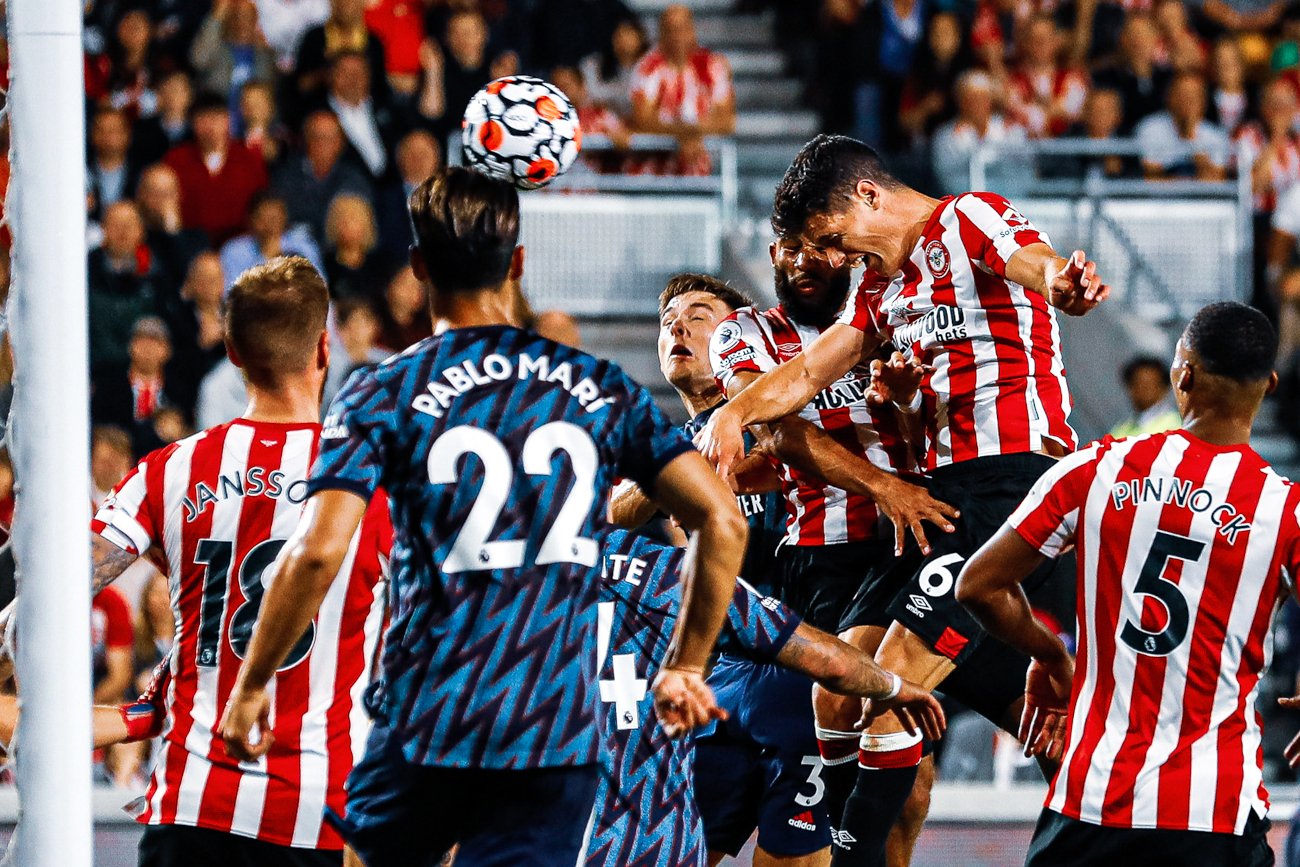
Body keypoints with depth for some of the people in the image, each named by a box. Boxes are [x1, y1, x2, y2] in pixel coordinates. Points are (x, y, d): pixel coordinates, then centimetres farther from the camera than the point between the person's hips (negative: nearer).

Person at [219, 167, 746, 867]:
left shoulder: (382, 395, -1)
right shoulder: (599, 389, 7)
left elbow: (317, 552, -14)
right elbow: (722, 521, 1)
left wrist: (250, 685, -2)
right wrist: (685, 667, 12)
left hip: (425, 727, -1)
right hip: (559, 734, 1)